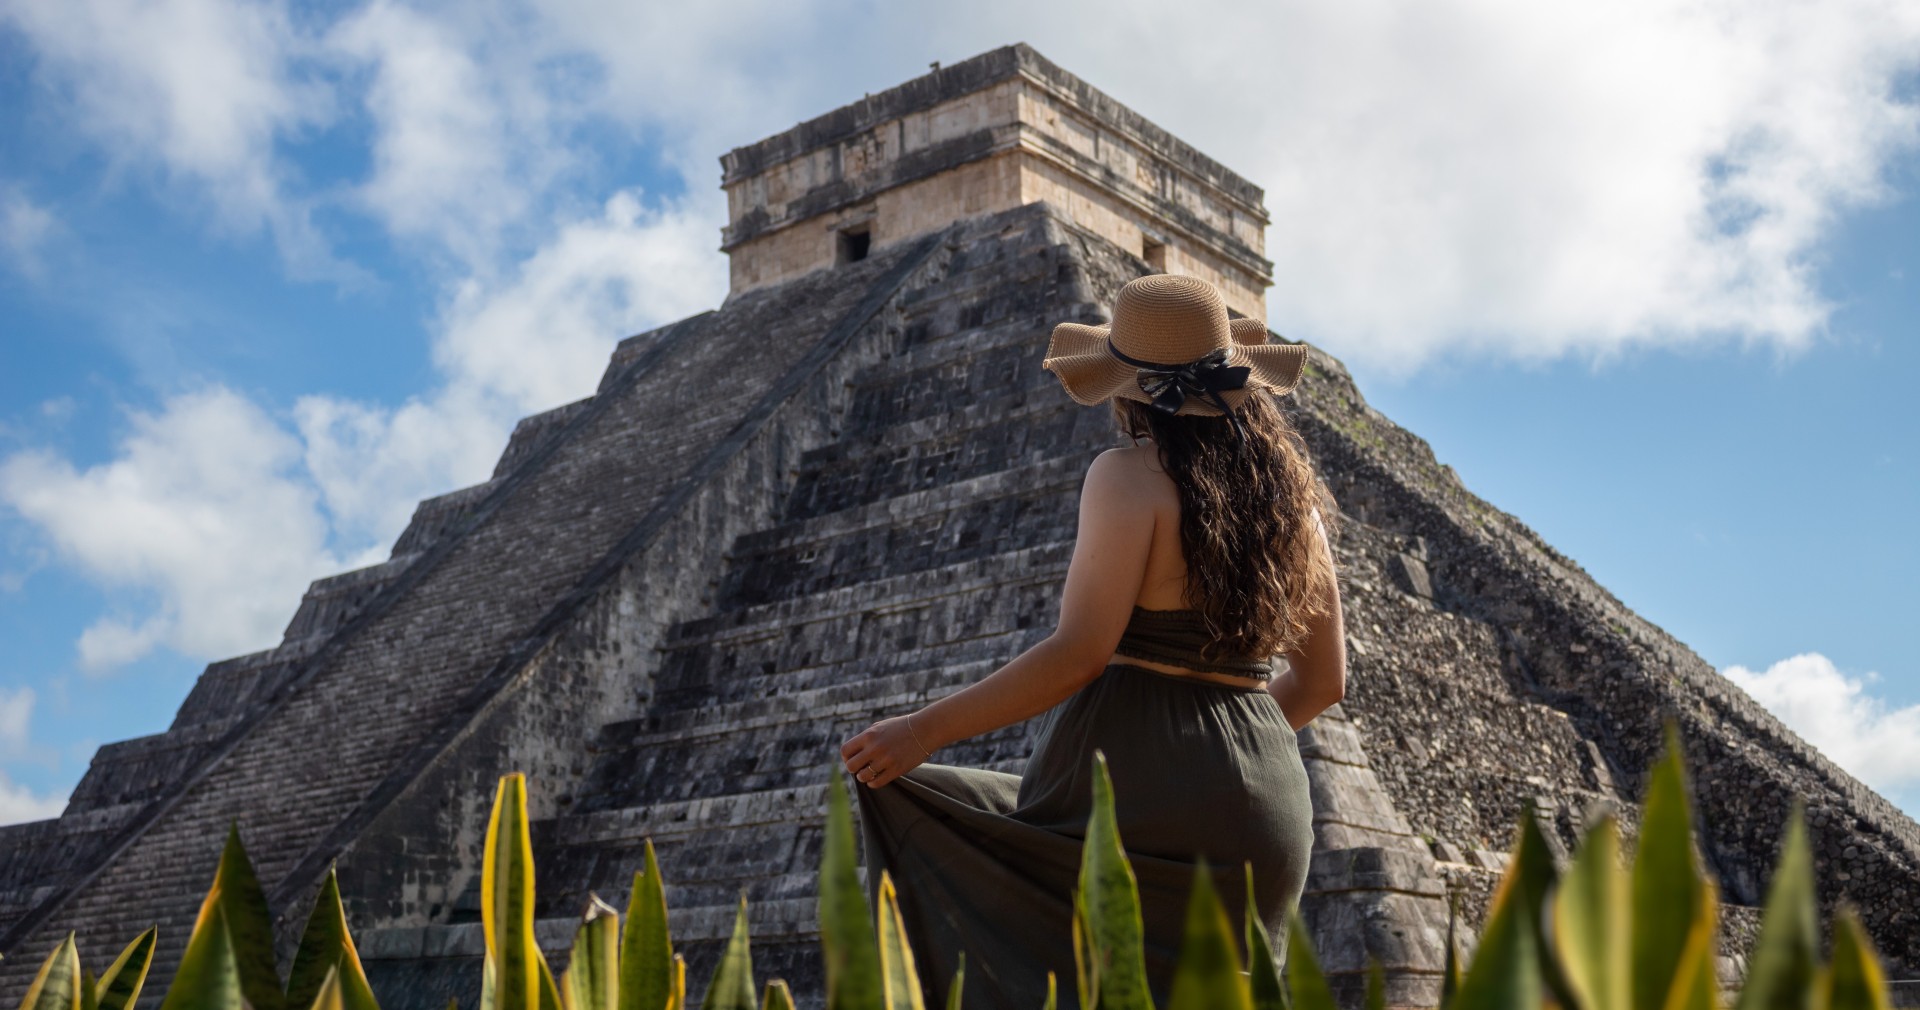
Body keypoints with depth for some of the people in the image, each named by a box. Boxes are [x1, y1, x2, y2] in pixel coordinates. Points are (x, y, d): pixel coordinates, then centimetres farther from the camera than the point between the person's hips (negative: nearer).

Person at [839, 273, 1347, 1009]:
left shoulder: (1130, 477, -8)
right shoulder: (1290, 490, 12)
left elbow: (1078, 655, -17)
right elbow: (1322, 680, 16)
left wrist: (923, 731, -11)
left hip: (1134, 790, -7)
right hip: (1259, 813, 7)